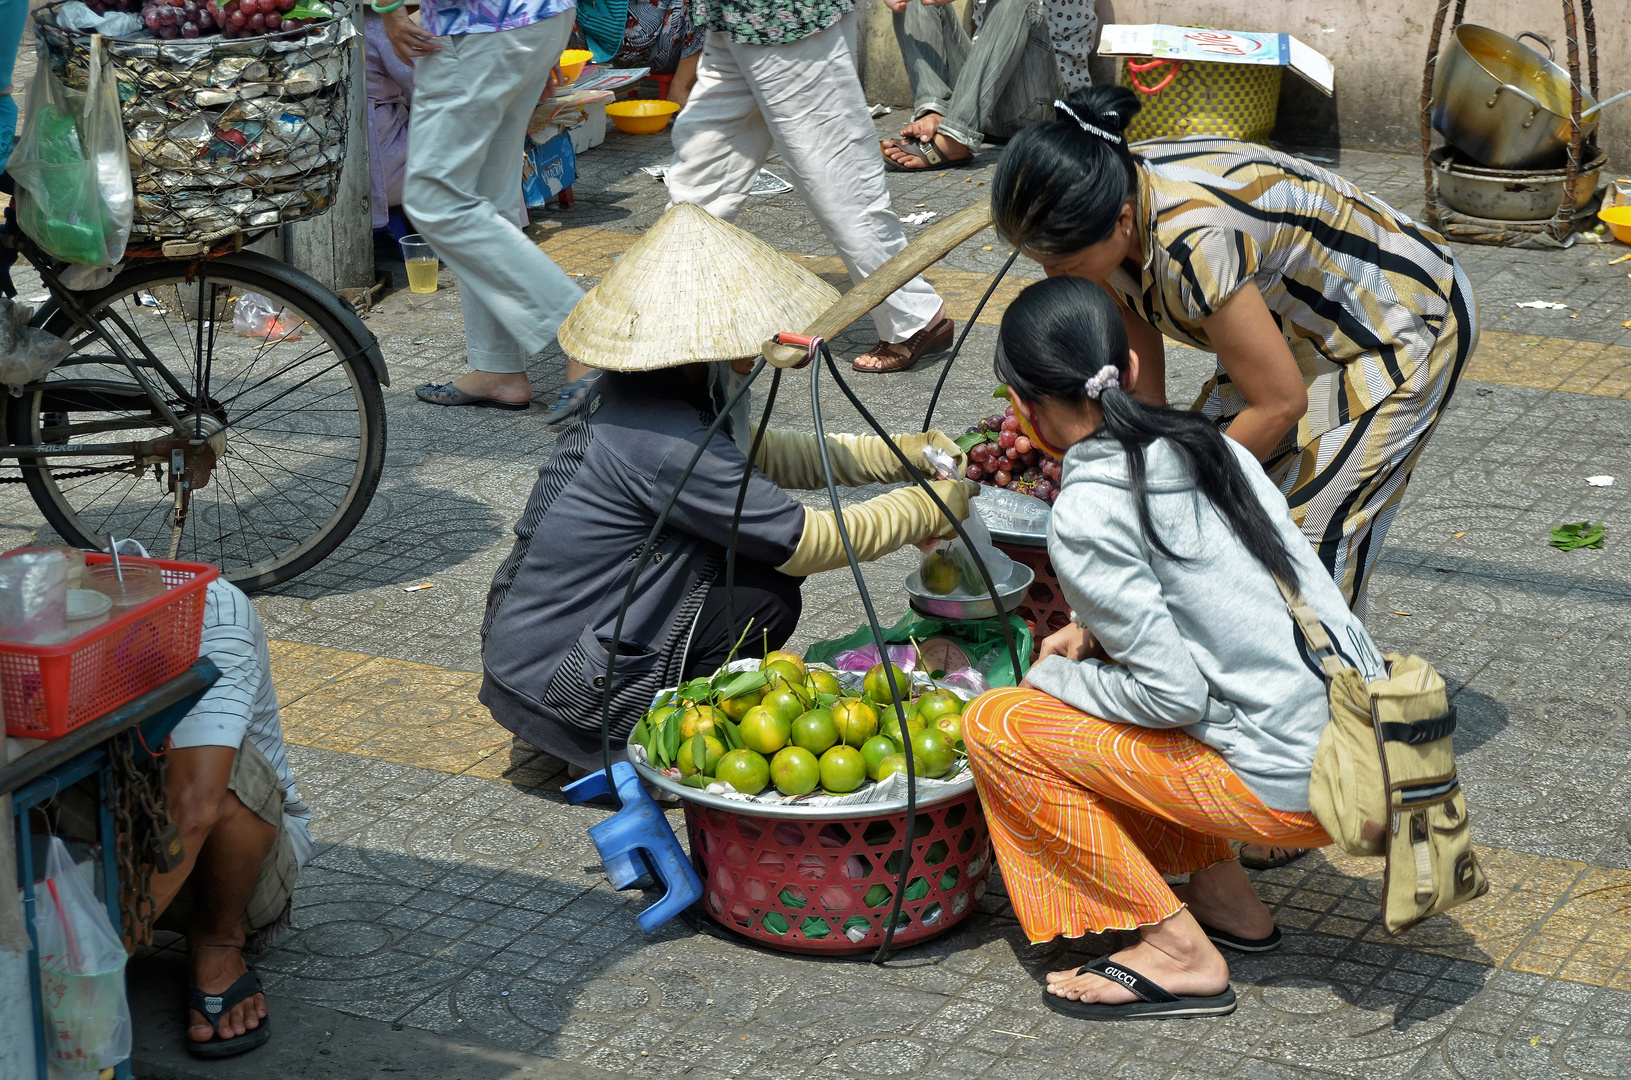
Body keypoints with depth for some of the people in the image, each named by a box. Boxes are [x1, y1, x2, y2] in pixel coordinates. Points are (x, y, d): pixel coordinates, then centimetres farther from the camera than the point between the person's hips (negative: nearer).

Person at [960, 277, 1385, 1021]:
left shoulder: (1086, 518, -16)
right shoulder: (1207, 444, 7)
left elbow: (1175, 694, -15)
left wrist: (1054, 678, 1)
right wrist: (1094, 631, 14)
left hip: (1295, 786, -8)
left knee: (997, 729, -3)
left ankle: (1179, 954, 1)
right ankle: (1220, 893, 21)